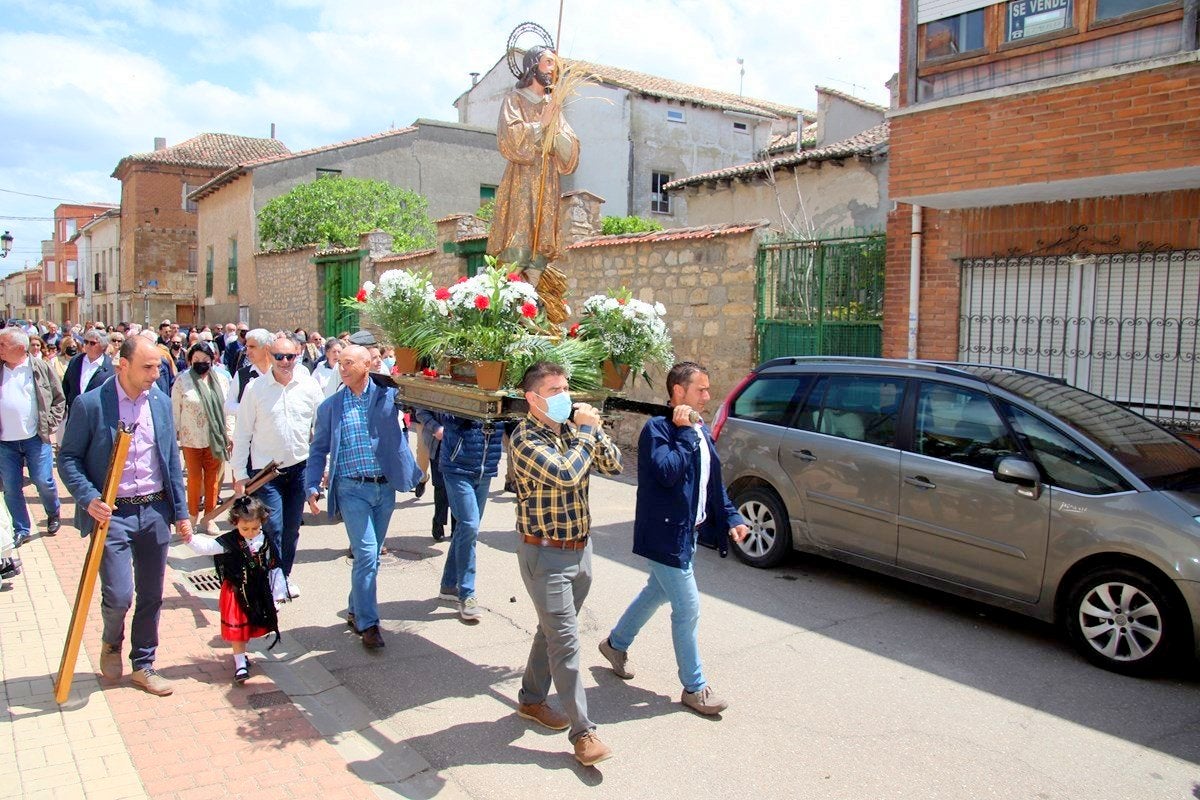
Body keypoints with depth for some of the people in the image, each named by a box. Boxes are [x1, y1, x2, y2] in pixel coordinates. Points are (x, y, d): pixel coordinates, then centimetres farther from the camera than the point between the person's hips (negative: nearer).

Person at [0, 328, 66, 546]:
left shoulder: (40, 368, -2)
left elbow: (59, 399, 3)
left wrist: (49, 424, -5)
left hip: (35, 438, -3)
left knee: (44, 482, 3)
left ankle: (53, 516, 28)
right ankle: (20, 530, 19)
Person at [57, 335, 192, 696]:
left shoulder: (161, 402, 5)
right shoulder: (90, 404, -9)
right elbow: (68, 458, -4)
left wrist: (181, 513, 9)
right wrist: (88, 499, -19)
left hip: (154, 510, 4)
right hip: (111, 513, -4)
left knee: (151, 595, 10)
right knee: (118, 594, -7)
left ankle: (143, 665, 28)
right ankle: (111, 643, 26)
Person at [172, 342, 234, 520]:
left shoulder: (221, 380, 2)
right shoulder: (182, 381, -4)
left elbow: (229, 410, 6)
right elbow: (175, 412, 0)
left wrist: (230, 434, 3)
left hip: (215, 439, 2)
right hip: (191, 440, -2)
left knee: (213, 479, 8)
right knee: (194, 478, 8)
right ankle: (193, 516, 23)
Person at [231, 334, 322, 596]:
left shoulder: (309, 386, -2)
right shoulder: (256, 388, -7)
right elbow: (242, 434, -3)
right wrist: (240, 474, -5)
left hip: (300, 467, 3)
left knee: (292, 528, 14)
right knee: (273, 528, -6)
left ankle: (285, 575, 33)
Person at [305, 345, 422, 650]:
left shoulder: (388, 395, 2)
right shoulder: (330, 406, 4)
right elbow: (319, 450, 9)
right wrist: (312, 487, 0)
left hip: (385, 487, 2)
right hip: (353, 489, -2)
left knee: (372, 555, 12)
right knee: (365, 554, -9)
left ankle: (355, 610, 31)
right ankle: (368, 624, 2)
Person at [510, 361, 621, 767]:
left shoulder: (572, 429, 4)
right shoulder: (526, 438, -17)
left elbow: (614, 465, 2)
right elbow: (565, 474, -31)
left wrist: (593, 429, -11)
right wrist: (586, 431, -19)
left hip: (580, 549, 7)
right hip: (546, 554, -7)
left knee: (552, 630, 19)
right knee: (565, 641, -4)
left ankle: (531, 699, 37)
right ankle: (583, 732, 4)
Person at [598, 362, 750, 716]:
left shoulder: (700, 431, 9)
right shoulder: (656, 428, -17)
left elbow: (714, 481, 16)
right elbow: (668, 472, -30)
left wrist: (730, 517, 9)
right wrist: (685, 433, -23)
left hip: (686, 531, 9)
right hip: (666, 533, -9)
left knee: (658, 592, 24)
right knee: (687, 608, -2)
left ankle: (616, 643, 45)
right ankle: (695, 688, 13)